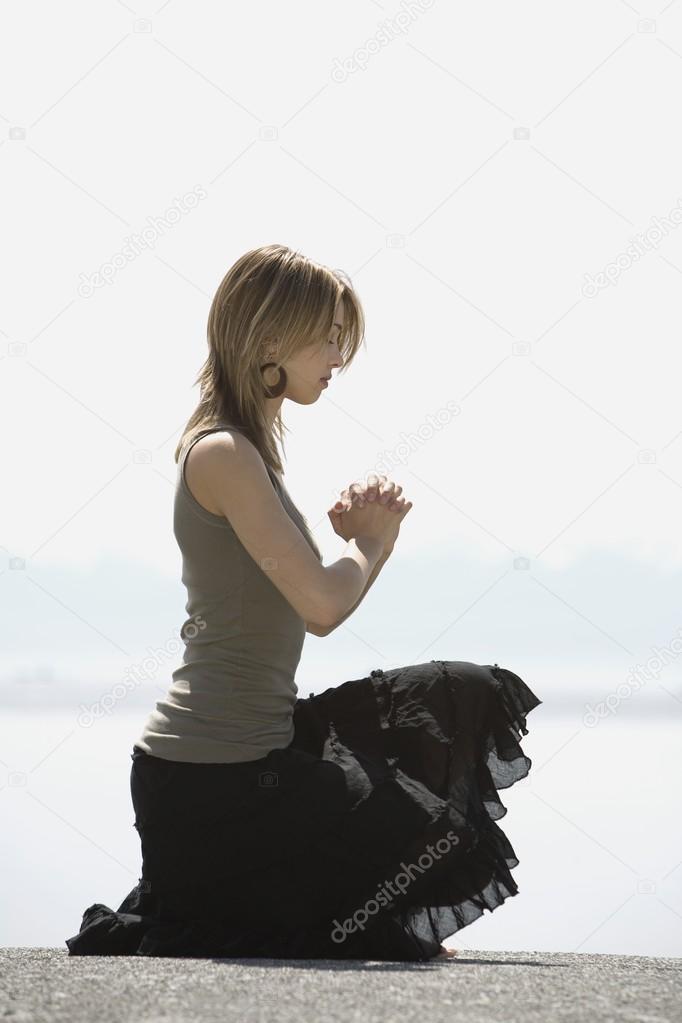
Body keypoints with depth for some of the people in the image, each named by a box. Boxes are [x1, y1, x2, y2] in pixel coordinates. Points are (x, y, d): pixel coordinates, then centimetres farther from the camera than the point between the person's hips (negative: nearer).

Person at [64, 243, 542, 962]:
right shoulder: (224, 454, -19)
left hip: (258, 737, 10)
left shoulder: (244, 447, 13)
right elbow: (321, 607, -24)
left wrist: (356, 529, 0)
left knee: (466, 699, 14)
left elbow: (293, 579, 18)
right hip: (213, 774, -10)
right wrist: (371, 542, -4)